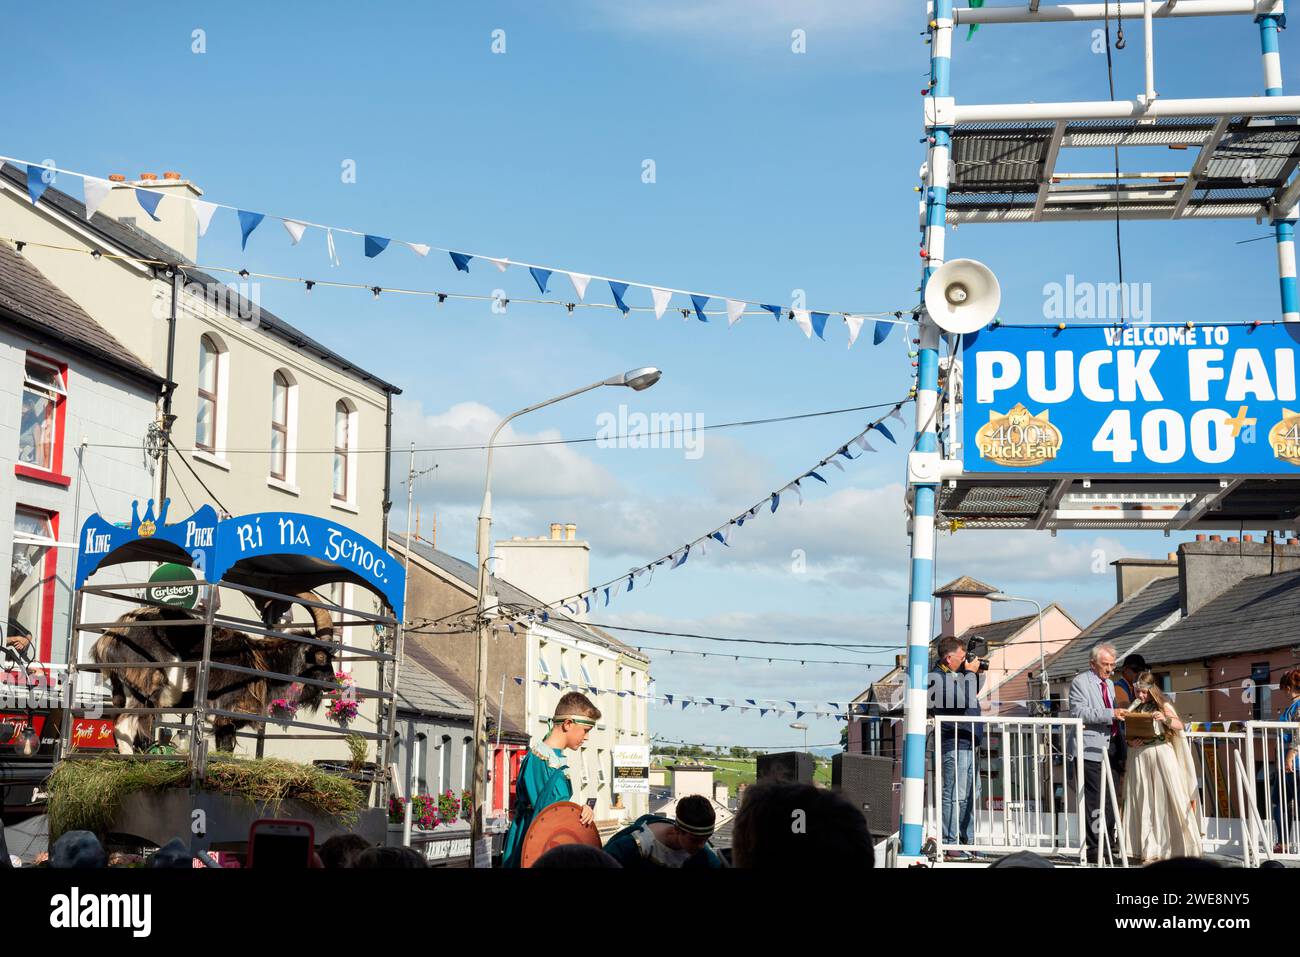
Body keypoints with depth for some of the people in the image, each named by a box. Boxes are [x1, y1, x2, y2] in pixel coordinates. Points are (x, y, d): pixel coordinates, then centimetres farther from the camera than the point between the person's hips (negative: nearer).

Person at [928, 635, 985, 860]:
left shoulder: (958, 675, 18)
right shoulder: (937, 677, -12)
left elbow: (973, 695, 32)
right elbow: (962, 700, -23)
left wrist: (975, 674, 16)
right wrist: (970, 673, -12)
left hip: (969, 744, 10)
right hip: (955, 744, -10)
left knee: (970, 795, 14)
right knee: (955, 795, -11)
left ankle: (968, 840, 20)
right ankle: (949, 845, -10)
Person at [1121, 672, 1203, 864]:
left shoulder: (1162, 706, 4)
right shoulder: (1133, 709, 11)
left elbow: (1180, 725, -6)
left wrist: (1165, 719, -24)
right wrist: (1130, 742, -10)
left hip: (1161, 756, -3)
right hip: (1139, 757, 3)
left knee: (1166, 799, -5)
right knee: (1145, 803, 1)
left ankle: (1177, 848, 3)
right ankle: (1151, 850, 4)